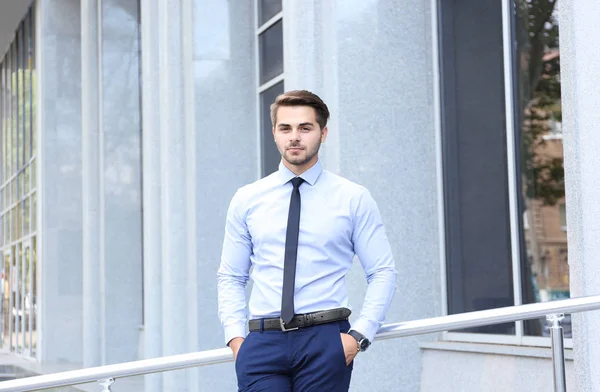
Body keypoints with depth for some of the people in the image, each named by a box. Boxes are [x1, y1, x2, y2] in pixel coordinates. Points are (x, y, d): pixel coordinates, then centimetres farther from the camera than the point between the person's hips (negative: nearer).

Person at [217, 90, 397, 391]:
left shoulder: (353, 199, 5)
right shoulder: (246, 200, 10)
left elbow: (383, 273, 4)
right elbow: (230, 277, 13)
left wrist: (359, 336, -7)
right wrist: (235, 336, -1)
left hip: (326, 341, -1)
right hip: (262, 343, 1)